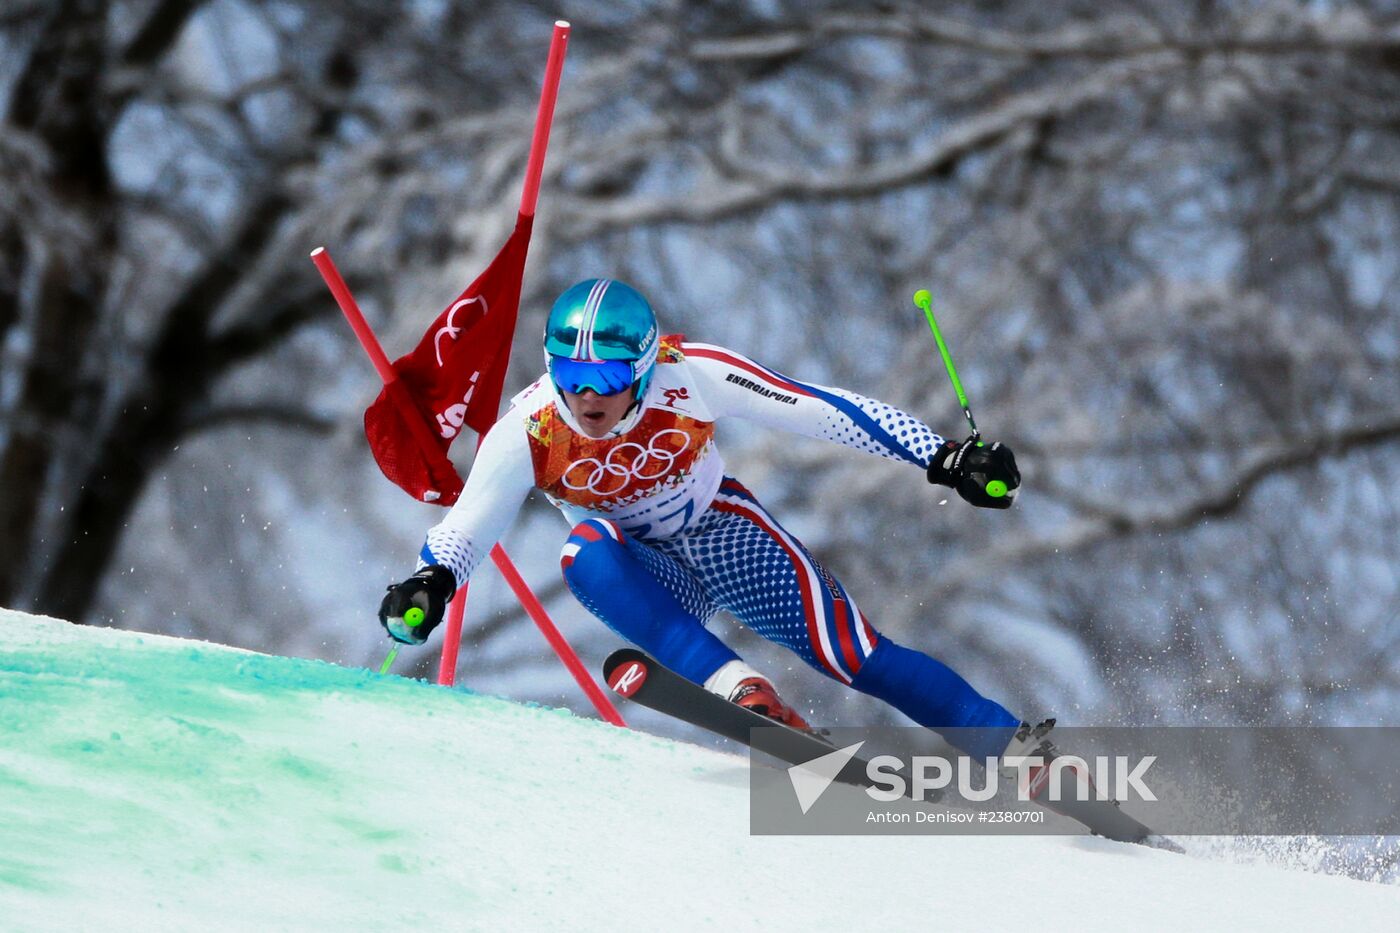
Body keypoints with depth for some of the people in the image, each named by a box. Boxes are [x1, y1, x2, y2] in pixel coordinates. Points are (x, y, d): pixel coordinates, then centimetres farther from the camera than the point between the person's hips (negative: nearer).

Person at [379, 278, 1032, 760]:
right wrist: (429, 584, -40)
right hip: (649, 575, 1)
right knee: (587, 550, -35)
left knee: (859, 661, -16)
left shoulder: (690, 376, -28)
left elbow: (821, 411, -24)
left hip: (726, 538, -1)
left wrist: (946, 459, -25)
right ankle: (736, 689, -40)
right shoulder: (527, 435, -25)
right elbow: (464, 529, -17)